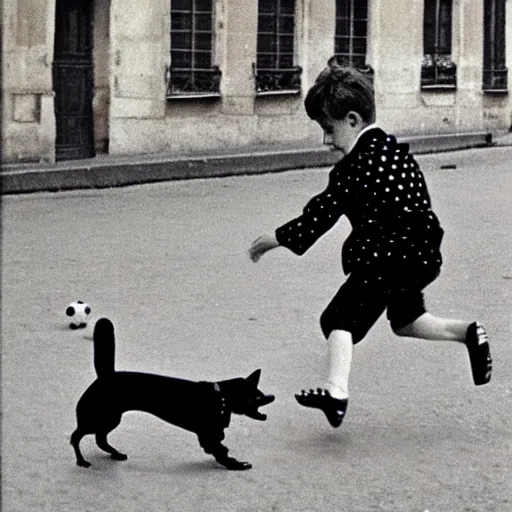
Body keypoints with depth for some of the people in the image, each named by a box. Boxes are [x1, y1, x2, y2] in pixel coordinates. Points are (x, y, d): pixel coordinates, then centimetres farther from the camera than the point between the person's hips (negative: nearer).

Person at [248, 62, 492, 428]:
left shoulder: (355, 166, -15)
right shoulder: (396, 149, 10)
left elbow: (324, 212, -12)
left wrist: (279, 239, -3)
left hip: (384, 259, -9)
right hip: (420, 256, 9)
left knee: (340, 318, -5)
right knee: (405, 320, 28)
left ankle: (337, 391, -18)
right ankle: (469, 333, 16)